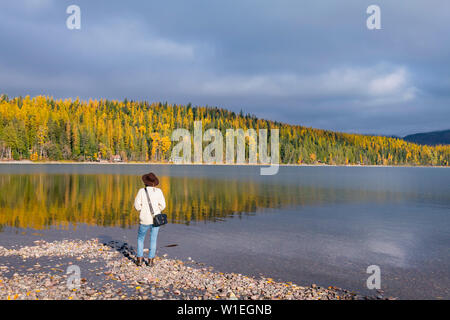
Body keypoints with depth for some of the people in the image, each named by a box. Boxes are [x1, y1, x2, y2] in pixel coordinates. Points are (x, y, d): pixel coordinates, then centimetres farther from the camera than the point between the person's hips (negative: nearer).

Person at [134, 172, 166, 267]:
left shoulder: (142, 191, -9)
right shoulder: (158, 191, -5)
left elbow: (137, 205, -10)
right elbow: (162, 205, -8)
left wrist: (144, 209, 9)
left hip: (145, 220, -1)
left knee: (140, 238, 18)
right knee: (153, 240, 14)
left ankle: (139, 259, 16)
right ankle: (150, 260, 15)